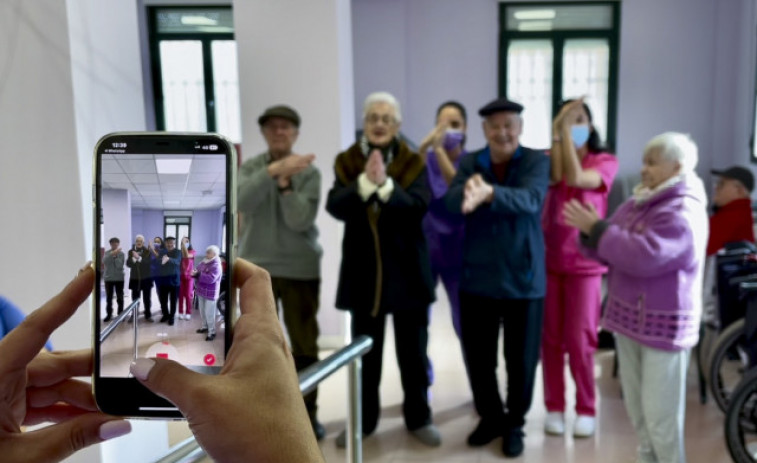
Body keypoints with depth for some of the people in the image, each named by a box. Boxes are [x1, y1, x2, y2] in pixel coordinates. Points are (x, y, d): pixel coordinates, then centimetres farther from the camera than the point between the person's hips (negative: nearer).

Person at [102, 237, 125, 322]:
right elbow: (104, 261, -18)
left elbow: (120, 265, -13)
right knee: (109, 298, 6)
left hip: (119, 278, -1)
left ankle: (120, 314, 12)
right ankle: (109, 315, 13)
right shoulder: (107, 253, 2)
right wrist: (112, 253, -26)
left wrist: (115, 256, -16)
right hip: (108, 278, 1)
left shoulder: (121, 254, -1)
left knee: (120, 297, 5)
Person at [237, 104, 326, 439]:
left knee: (305, 345, 6)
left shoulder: (308, 172, -2)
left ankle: (308, 413, 19)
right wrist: (274, 170, -30)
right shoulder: (250, 168, 2)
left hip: (301, 269, -1)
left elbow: (300, 220, -13)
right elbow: (242, 201, -19)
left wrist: (285, 183, -25)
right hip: (256, 268, 1)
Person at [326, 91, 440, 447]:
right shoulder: (346, 162, 2)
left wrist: (385, 184, -30)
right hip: (364, 271, 1)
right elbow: (335, 207, -13)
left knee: (413, 352, 10)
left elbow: (418, 207, -16)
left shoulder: (413, 162, -1)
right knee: (365, 353, 12)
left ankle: (418, 418, 27)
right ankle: (363, 420, 28)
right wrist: (365, 182, -27)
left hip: (407, 271, -1)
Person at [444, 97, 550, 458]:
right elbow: (451, 201, -15)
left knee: (521, 359, 9)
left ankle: (515, 423, 30)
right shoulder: (469, 163, 3)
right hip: (477, 277, 3)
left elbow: (530, 199, -25)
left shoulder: (537, 161, -5)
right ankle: (490, 417, 34)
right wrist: (468, 191, -39)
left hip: (523, 278, -2)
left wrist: (489, 193, -44)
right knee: (477, 357, 11)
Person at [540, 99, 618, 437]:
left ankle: (586, 409, 17)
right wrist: (556, 132, -17)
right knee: (550, 339, 7)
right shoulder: (548, 158, 5)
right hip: (548, 260, 2)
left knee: (579, 341, 0)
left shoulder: (605, 161, -1)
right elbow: (554, 177, -18)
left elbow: (576, 179, -21)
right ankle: (554, 406, 20)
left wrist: (569, 132, -18)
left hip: (584, 262, -2)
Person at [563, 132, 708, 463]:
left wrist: (597, 228, -22)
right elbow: (610, 251, 12)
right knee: (637, 408, 19)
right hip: (629, 318, 8)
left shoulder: (683, 213, -17)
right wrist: (591, 231, -9)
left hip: (663, 325, -8)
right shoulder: (637, 203, 10)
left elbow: (643, 256, -29)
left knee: (660, 414, 0)